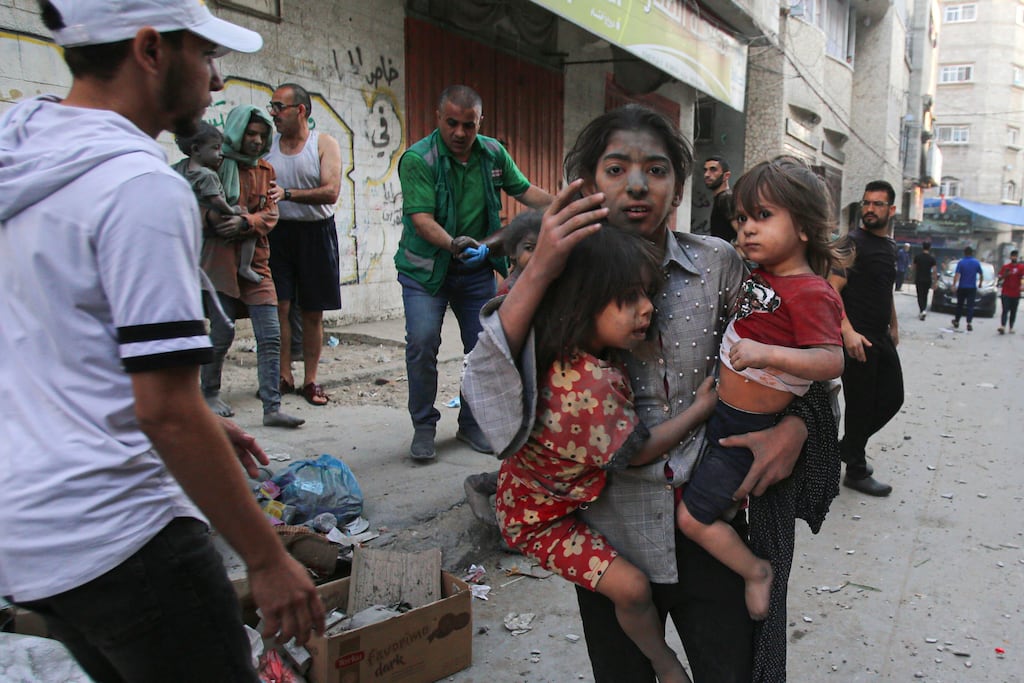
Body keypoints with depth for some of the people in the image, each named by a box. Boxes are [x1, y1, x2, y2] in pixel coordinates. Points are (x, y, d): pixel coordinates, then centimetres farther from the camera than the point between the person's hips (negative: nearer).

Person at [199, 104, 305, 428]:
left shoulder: (266, 170, 13)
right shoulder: (217, 164, -1)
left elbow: (270, 214, 4)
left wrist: (245, 222, -15)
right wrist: (224, 223, -21)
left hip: (256, 261, 4)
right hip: (220, 261, -4)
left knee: (271, 336, -4)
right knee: (223, 332, 1)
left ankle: (272, 408, -1)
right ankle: (209, 392, 26)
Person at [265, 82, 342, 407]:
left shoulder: (324, 144, -1)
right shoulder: (267, 145, 8)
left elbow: (331, 192, -14)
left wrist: (287, 193, -24)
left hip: (316, 232, -2)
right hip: (278, 231, 2)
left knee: (313, 312, 4)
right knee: (279, 307, -4)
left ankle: (310, 380, 12)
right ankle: (284, 376, 5)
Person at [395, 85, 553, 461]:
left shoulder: (493, 153, 0)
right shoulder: (417, 159, -16)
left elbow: (524, 190, 11)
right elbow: (421, 219, -25)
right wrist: (455, 245, -41)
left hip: (477, 268, 5)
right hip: (425, 268, -4)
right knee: (422, 343, -14)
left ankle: (472, 423, 24)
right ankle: (423, 427, 5)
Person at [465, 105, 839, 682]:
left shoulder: (720, 267, -4)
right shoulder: (567, 279, -6)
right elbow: (488, 393, -18)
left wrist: (795, 425, -15)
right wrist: (538, 274, -27)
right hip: (608, 536, 0)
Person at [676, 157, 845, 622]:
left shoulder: (810, 293, -23)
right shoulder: (762, 275, 4)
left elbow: (831, 361, -33)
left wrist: (767, 353, -44)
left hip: (746, 430, -9)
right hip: (720, 411, 9)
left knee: (692, 517, -3)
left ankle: (755, 571, 17)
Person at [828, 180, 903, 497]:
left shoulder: (890, 246, 14)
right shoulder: (852, 243, -12)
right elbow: (832, 289, -20)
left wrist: (894, 326, 24)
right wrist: (848, 332, -29)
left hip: (882, 337, 8)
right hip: (858, 338, -8)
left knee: (892, 398, 13)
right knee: (861, 404, -1)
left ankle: (849, 446, 30)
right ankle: (856, 471, 14)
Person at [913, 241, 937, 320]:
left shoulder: (917, 257, -4)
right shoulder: (932, 258, -5)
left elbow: (914, 268, 4)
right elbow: (934, 271, -7)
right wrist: (934, 282, -2)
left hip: (919, 279, -1)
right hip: (927, 280, 1)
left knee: (920, 296, 0)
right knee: (925, 296, 15)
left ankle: (922, 311, -20)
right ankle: (922, 311, 20)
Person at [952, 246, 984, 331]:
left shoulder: (960, 262, -6)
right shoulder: (977, 262, 0)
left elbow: (957, 275, -14)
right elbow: (980, 274, 8)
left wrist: (954, 285, -15)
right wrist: (980, 283, 23)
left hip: (962, 287, 0)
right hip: (972, 288, 0)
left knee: (959, 305, 12)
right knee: (970, 306, -2)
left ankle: (956, 321, 23)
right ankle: (969, 323, -10)